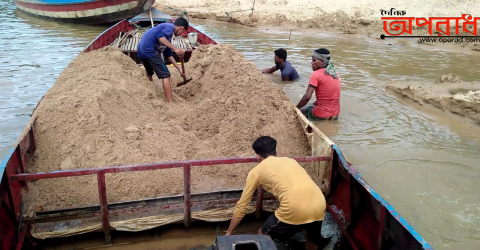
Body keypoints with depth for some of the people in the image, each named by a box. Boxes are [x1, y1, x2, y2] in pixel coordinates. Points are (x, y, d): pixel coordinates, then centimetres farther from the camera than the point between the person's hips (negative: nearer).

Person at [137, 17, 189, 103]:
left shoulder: (168, 32, 25)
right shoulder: (170, 26, -2)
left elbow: (168, 54, 25)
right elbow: (160, 37, -24)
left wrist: (179, 68, 23)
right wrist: (175, 49, -28)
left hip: (140, 51, 10)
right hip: (150, 50, -10)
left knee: (149, 73, 32)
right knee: (165, 76, -5)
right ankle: (170, 102, -7)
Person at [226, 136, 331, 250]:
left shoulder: (256, 171, 15)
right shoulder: (290, 160, 28)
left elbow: (242, 206, 19)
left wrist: (229, 232, 32)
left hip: (295, 210, -5)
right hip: (320, 205, 6)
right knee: (312, 240, 36)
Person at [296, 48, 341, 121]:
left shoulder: (316, 74, -13)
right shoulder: (336, 74, 9)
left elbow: (307, 97, -21)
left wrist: (295, 108, -8)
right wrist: (314, 104, 19)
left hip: (321, 116, -7)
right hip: (335, 115, 7)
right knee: (310, 107, 32)